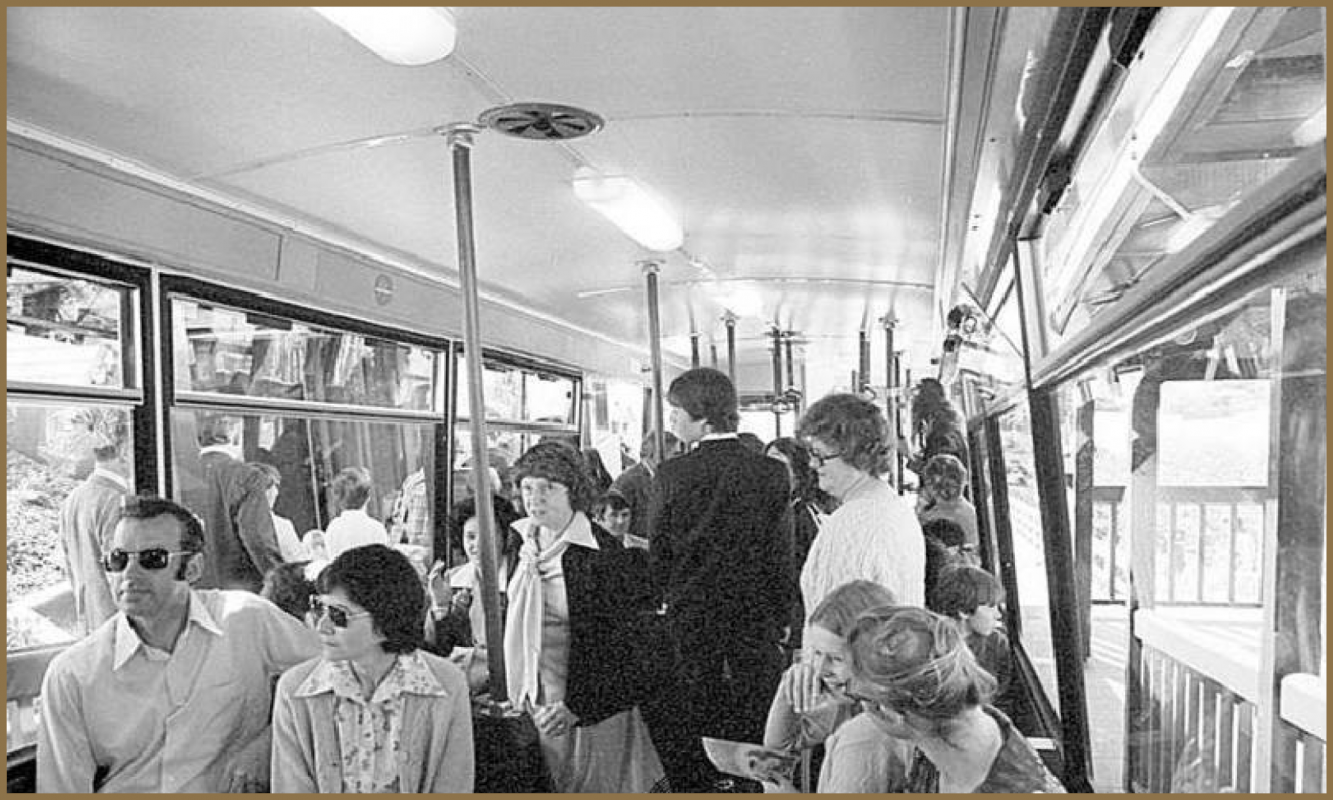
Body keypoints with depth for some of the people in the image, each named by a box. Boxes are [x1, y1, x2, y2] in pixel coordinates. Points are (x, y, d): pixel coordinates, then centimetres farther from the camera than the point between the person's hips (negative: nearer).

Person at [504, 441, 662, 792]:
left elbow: (617, 643, -15)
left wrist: (576, 706, -18)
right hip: (532, 707, 6)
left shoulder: (603, 554, -15)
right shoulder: (522, 546, 5)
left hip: (592, 710, -5)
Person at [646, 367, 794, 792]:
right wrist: (779, 624, 9)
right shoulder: (771, 473, -5)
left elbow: (657, 554, -4)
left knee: (686, 754, 10)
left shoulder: (673, 474, -10)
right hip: (757, 627, 2)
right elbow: (781, 558, -1)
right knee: (757, 752, 12)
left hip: (689, 627, -1)